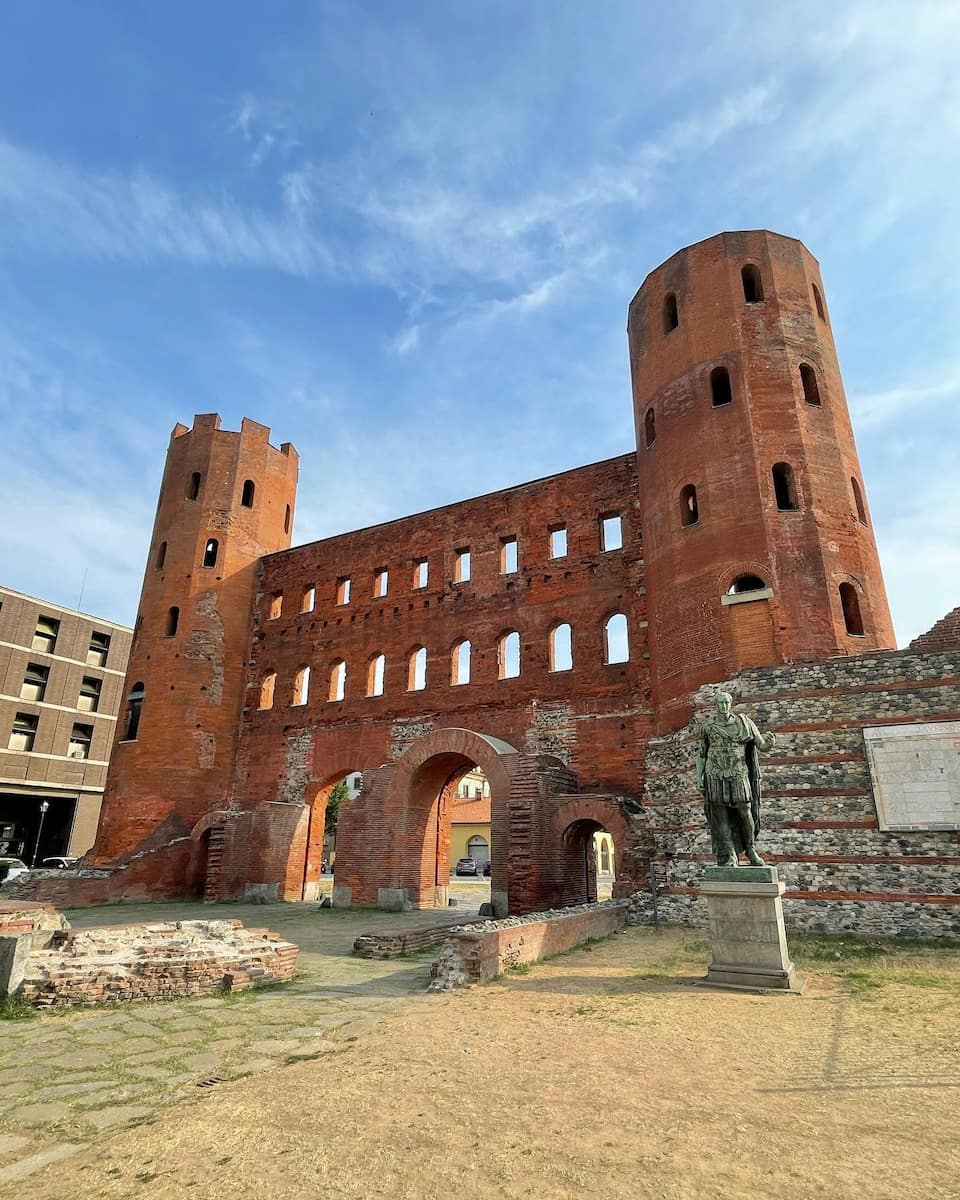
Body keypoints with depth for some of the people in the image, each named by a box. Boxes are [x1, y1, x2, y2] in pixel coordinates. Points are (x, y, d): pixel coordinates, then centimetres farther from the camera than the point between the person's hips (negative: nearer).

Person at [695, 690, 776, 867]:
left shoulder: (743, 722, 2)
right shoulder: (708, 726, 3)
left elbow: (762, 746, 3)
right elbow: (701, 754, 9)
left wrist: (770, 740, -20)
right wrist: (699, 777, 1)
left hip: (738, 778, 0)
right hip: (715, 779, 0)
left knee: (745, 815, 1)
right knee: (721, 819, -3)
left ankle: (751, 849, 25)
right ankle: (728, 859, 2)